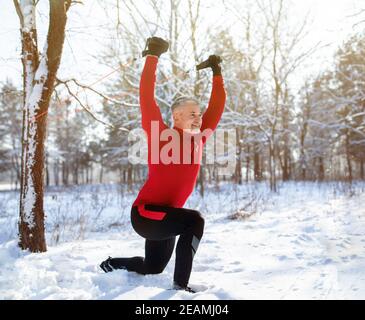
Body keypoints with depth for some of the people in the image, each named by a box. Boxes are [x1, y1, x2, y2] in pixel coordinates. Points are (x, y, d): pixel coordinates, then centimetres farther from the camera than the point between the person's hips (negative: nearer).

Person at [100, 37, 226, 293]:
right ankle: (181, 285, -19)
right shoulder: (161, 135, -12)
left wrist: (217, 73, 9)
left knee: (153, 268, 23)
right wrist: (153, 56, -17)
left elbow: (216, 108, 10)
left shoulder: (199, 138, 4)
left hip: (165, 216, 8)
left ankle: (114, 264, 48)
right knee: (195, 220, -29)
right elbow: (147, 98, -19)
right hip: (146, 214, -8)